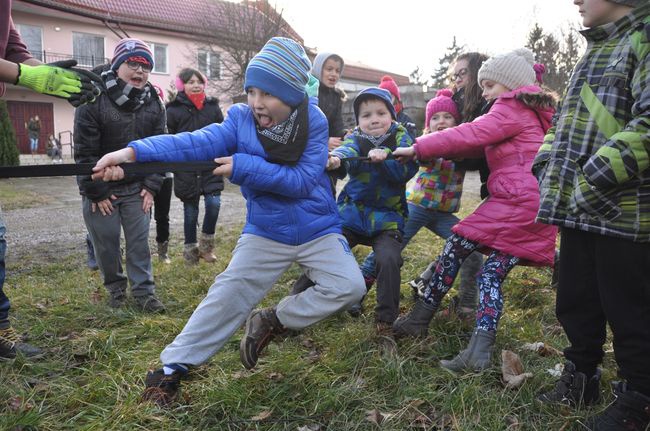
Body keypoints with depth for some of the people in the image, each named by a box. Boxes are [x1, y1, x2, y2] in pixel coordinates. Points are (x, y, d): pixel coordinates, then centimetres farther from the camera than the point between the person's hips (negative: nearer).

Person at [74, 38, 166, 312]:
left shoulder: (153, 103, 0)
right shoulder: (94, 99, -13)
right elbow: (85, 151, -12)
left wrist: (151, 186, -3)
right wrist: (96, 192, -11)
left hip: (136, 187, 3)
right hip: (100, 189, -2)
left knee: (139, 240, 3)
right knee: (106, 242, 5)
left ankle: (143, 291, 13)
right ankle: (115, 287, 25)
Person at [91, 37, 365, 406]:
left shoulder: (313, 123, -14)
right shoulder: (241, 118, -11)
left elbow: (302, 181, -22)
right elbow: (196, 143, -26)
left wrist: (244, 167, -29)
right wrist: (135, 152, -40)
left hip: (316, 230, 0)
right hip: (265, 231, 0)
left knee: (349, 287, -13)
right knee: (229, 293, -7)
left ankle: (273, 321, 4)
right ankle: (173, 366, 7)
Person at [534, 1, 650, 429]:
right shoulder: (597, 48, 19)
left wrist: (593, 182, -21)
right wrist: (547, 166, 9)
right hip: (578, 211, 8)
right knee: (576, 302, 17)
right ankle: (581, 378, 36)